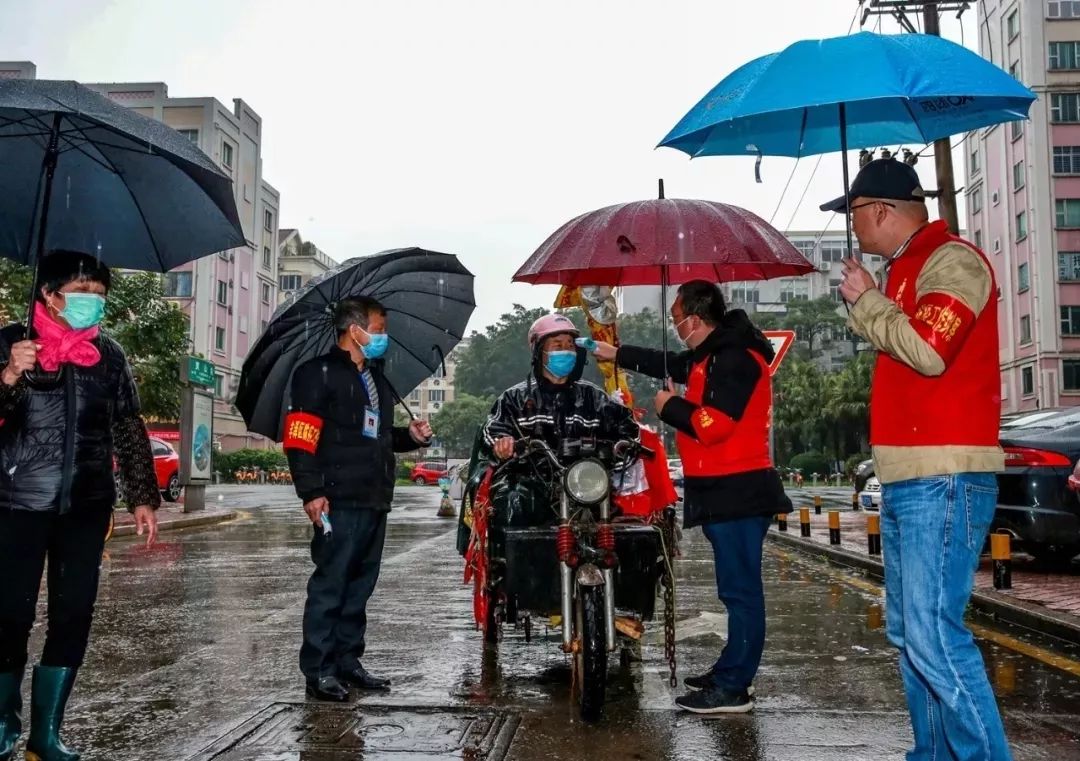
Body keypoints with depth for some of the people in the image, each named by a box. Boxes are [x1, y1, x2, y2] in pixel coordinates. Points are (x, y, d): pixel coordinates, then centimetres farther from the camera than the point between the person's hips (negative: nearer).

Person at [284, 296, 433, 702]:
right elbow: (300, 437, -13)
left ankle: (347, 659, 22)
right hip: (340, 501, -8)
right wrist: (311, 492, -19)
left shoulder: (375, 379, 22)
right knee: (330, 583, -5)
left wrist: (409, 435, 11)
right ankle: (318, 669, 2)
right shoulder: (319, 373, -5)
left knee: (361, 583, 12)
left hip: (374, 501, 9)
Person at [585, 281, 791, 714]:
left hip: (738, 492, -10)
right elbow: (670, 366, 35)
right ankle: (730, 672, 23)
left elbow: (712, 425, -22)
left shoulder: (735, 358, -14)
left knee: (740, 590, -7)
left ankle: (733, 689, -4)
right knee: (736, 589, 15)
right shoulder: (711, 356, 17)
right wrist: (615, 354, 42)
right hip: (724, 491, 10)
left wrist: (670, 406, -6)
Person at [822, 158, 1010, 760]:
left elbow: (926, 350, -22)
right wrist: (865, 301, 13)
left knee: (933, 632, -15)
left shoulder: (952, 260, -9)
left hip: (943, 480, -10)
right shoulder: (906, 269, 20)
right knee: (910, 633, 13)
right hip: (906, 481, 10)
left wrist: (866, 298, -10)